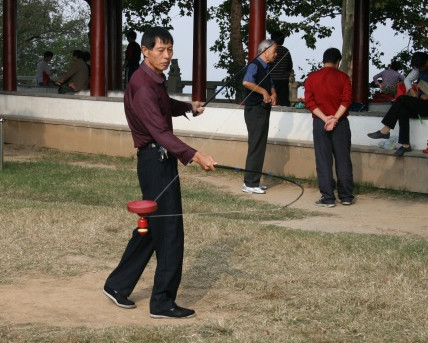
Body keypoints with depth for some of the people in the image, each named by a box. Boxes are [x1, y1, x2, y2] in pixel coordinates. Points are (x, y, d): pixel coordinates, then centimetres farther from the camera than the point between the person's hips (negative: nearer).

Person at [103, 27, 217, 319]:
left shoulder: (155, 80, 11)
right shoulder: (142, 86, -21)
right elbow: (160, 132, -33)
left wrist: (188, 107, 21)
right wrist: (195, 156, -43)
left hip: (160, 159, 10)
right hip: (156, 160, -10)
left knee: (151, 226, 16)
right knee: (169, 231, -5)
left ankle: (118, 284, 27)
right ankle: (163, 302, 3)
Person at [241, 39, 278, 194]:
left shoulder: (265, 67, 15)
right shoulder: (255, 65, -14)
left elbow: (270, 85, 27)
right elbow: (247, 82, -34)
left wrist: (273, 94, 5)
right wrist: (264, 92, -24)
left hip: (263, 110, 10)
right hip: (255, 110, -10)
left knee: (260, 146, 12)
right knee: (256, 147, -8)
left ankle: (252, 181, 19)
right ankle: (250, 184, -5)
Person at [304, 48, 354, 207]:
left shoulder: (312, 78, 3)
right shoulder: (343, 77, 0)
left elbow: (309, 102, -6)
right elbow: (346, 100, -11)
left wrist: (325, 119, -11)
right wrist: (335, 119, -15)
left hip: (320, 123, 0)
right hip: (340, 123, 0)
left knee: (323, 161, 2)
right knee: (343, 160, 8)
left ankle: (327, 198, 1)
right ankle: (346, 196, 12)